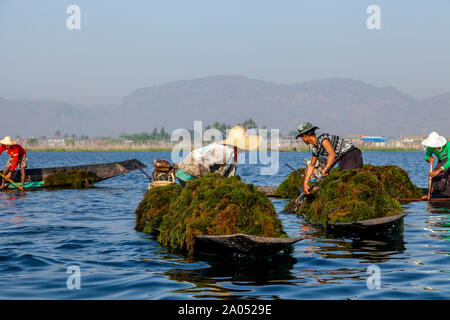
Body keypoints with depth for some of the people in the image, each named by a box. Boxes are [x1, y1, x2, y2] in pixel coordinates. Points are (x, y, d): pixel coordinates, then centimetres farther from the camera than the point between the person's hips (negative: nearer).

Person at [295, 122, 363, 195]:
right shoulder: (315, 148, 13)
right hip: (344, 158, 10)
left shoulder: (322, 138, -17)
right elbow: (311, 165, 23)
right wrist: (305, 183, 19)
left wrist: (326, 169, -38)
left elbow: (332, 153, -30)